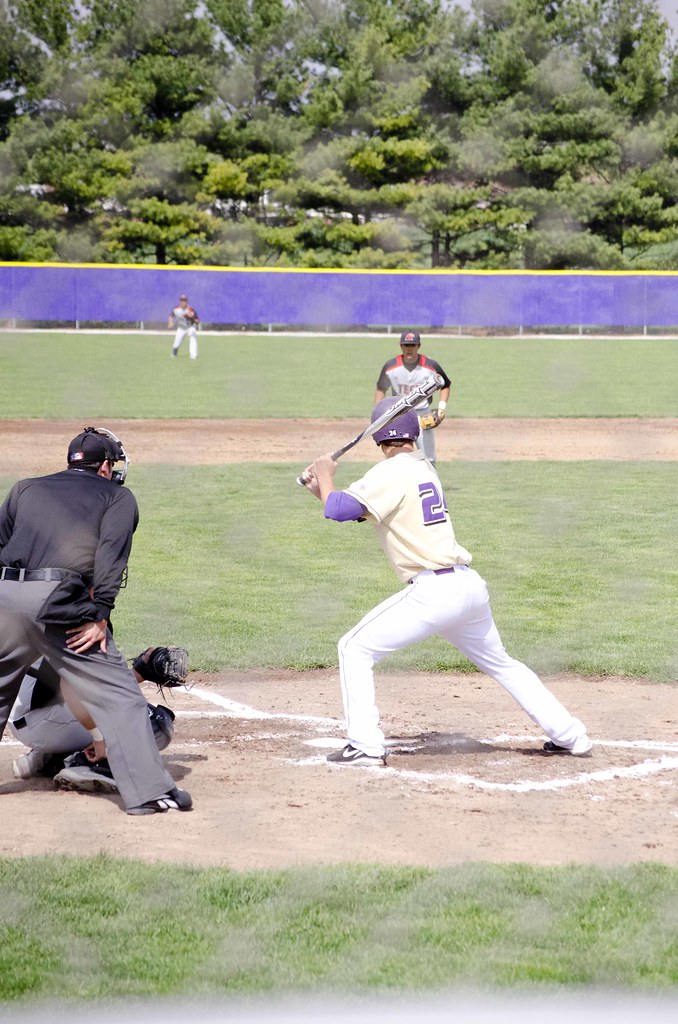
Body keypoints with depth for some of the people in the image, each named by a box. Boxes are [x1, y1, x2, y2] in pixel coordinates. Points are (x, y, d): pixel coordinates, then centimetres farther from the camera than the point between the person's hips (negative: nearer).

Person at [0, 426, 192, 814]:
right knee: (119, 694, -1)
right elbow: (111, 552, -2)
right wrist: (101, 615, -9)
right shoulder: (118, 496, 15)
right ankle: (149, 790, -8)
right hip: (59, 600, -4)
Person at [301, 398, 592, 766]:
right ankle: (569, 735, 26)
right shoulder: (422, 468, 17)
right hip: (470, 585, 8)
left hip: (433, 591, -8)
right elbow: (362, 510, 22)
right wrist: (323, 489, 12)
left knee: (355, 648, 1)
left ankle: (365, 746, -6)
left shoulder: (390, 473, -8)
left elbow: (338, 510, -16)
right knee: (500, 663, 25)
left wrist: (325, 477, 2)